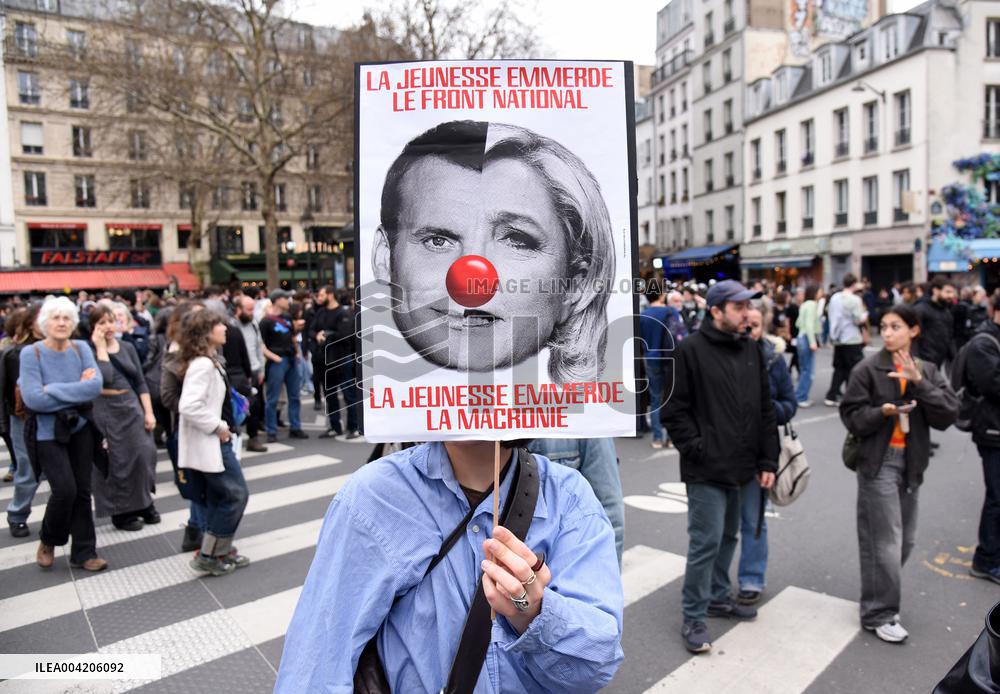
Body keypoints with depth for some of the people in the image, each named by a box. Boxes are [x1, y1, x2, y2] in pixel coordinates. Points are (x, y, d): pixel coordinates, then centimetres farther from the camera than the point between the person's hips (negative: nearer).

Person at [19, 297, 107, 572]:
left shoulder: (81, 348, -2)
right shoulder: (31, 353, -10)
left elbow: (96, 385, -14)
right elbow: (33, 399, -20)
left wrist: (53, 390, -19)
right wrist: (78, 391, -15)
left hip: (80, 428, 3)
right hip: (48, 433, -3)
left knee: (82, 491, 7)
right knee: (65, 490, -12)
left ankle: (83, 553, 20)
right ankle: (48, 541, 18)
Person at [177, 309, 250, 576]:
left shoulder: (209, 361, 11)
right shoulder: (203, 365, -21)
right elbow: (188, 406, -31)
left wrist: (222, 427, 10)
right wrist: (218, 427, -21)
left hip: (215, 442, 10)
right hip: (210, 443, -10)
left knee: (218, 497, 16)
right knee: (236, 494, -3)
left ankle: (219, 550, 27)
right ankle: (208, 555, 7)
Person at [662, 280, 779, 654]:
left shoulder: (751, 350, 9)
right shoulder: (690, 350, -11)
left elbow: (765, 409, 12)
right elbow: (674, 410, -11)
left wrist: (767, 460, 8)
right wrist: (697, 449, -14)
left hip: (739, 468, 7)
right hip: (706, 469, -7)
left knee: (727, 537, 19)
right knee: (706, 542, -3)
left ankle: (718, 597, 37)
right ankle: (693, 619, 10)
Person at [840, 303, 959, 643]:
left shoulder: (928, 371, 7)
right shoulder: (868, 369, -5)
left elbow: (948, 415, -5)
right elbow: (851, 416, -6)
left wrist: (918, 382, -16)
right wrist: (882, 411, -24)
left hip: (911, 463, 5)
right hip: (879, 462, -5)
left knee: (906, 540, 11)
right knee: (885, 542, -5)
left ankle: (881, 595, 31)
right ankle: (879, 614, 8)